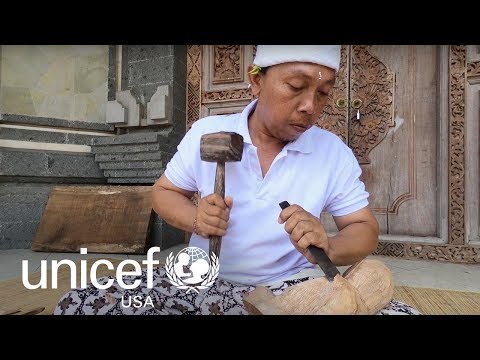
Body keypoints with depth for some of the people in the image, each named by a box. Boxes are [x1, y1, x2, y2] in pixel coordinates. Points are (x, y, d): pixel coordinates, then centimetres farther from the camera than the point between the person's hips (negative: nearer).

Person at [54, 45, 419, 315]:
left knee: (402, 312, -25)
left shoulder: (336, 153, -3)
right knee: (78, 305, -18)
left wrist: (328, 247, -24)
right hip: (203, 279, 1)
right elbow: (164, 192, 8)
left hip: (290, 287, 0)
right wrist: (195, 219, -16)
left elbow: (366, 230, 1)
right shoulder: (207, 133, -3)